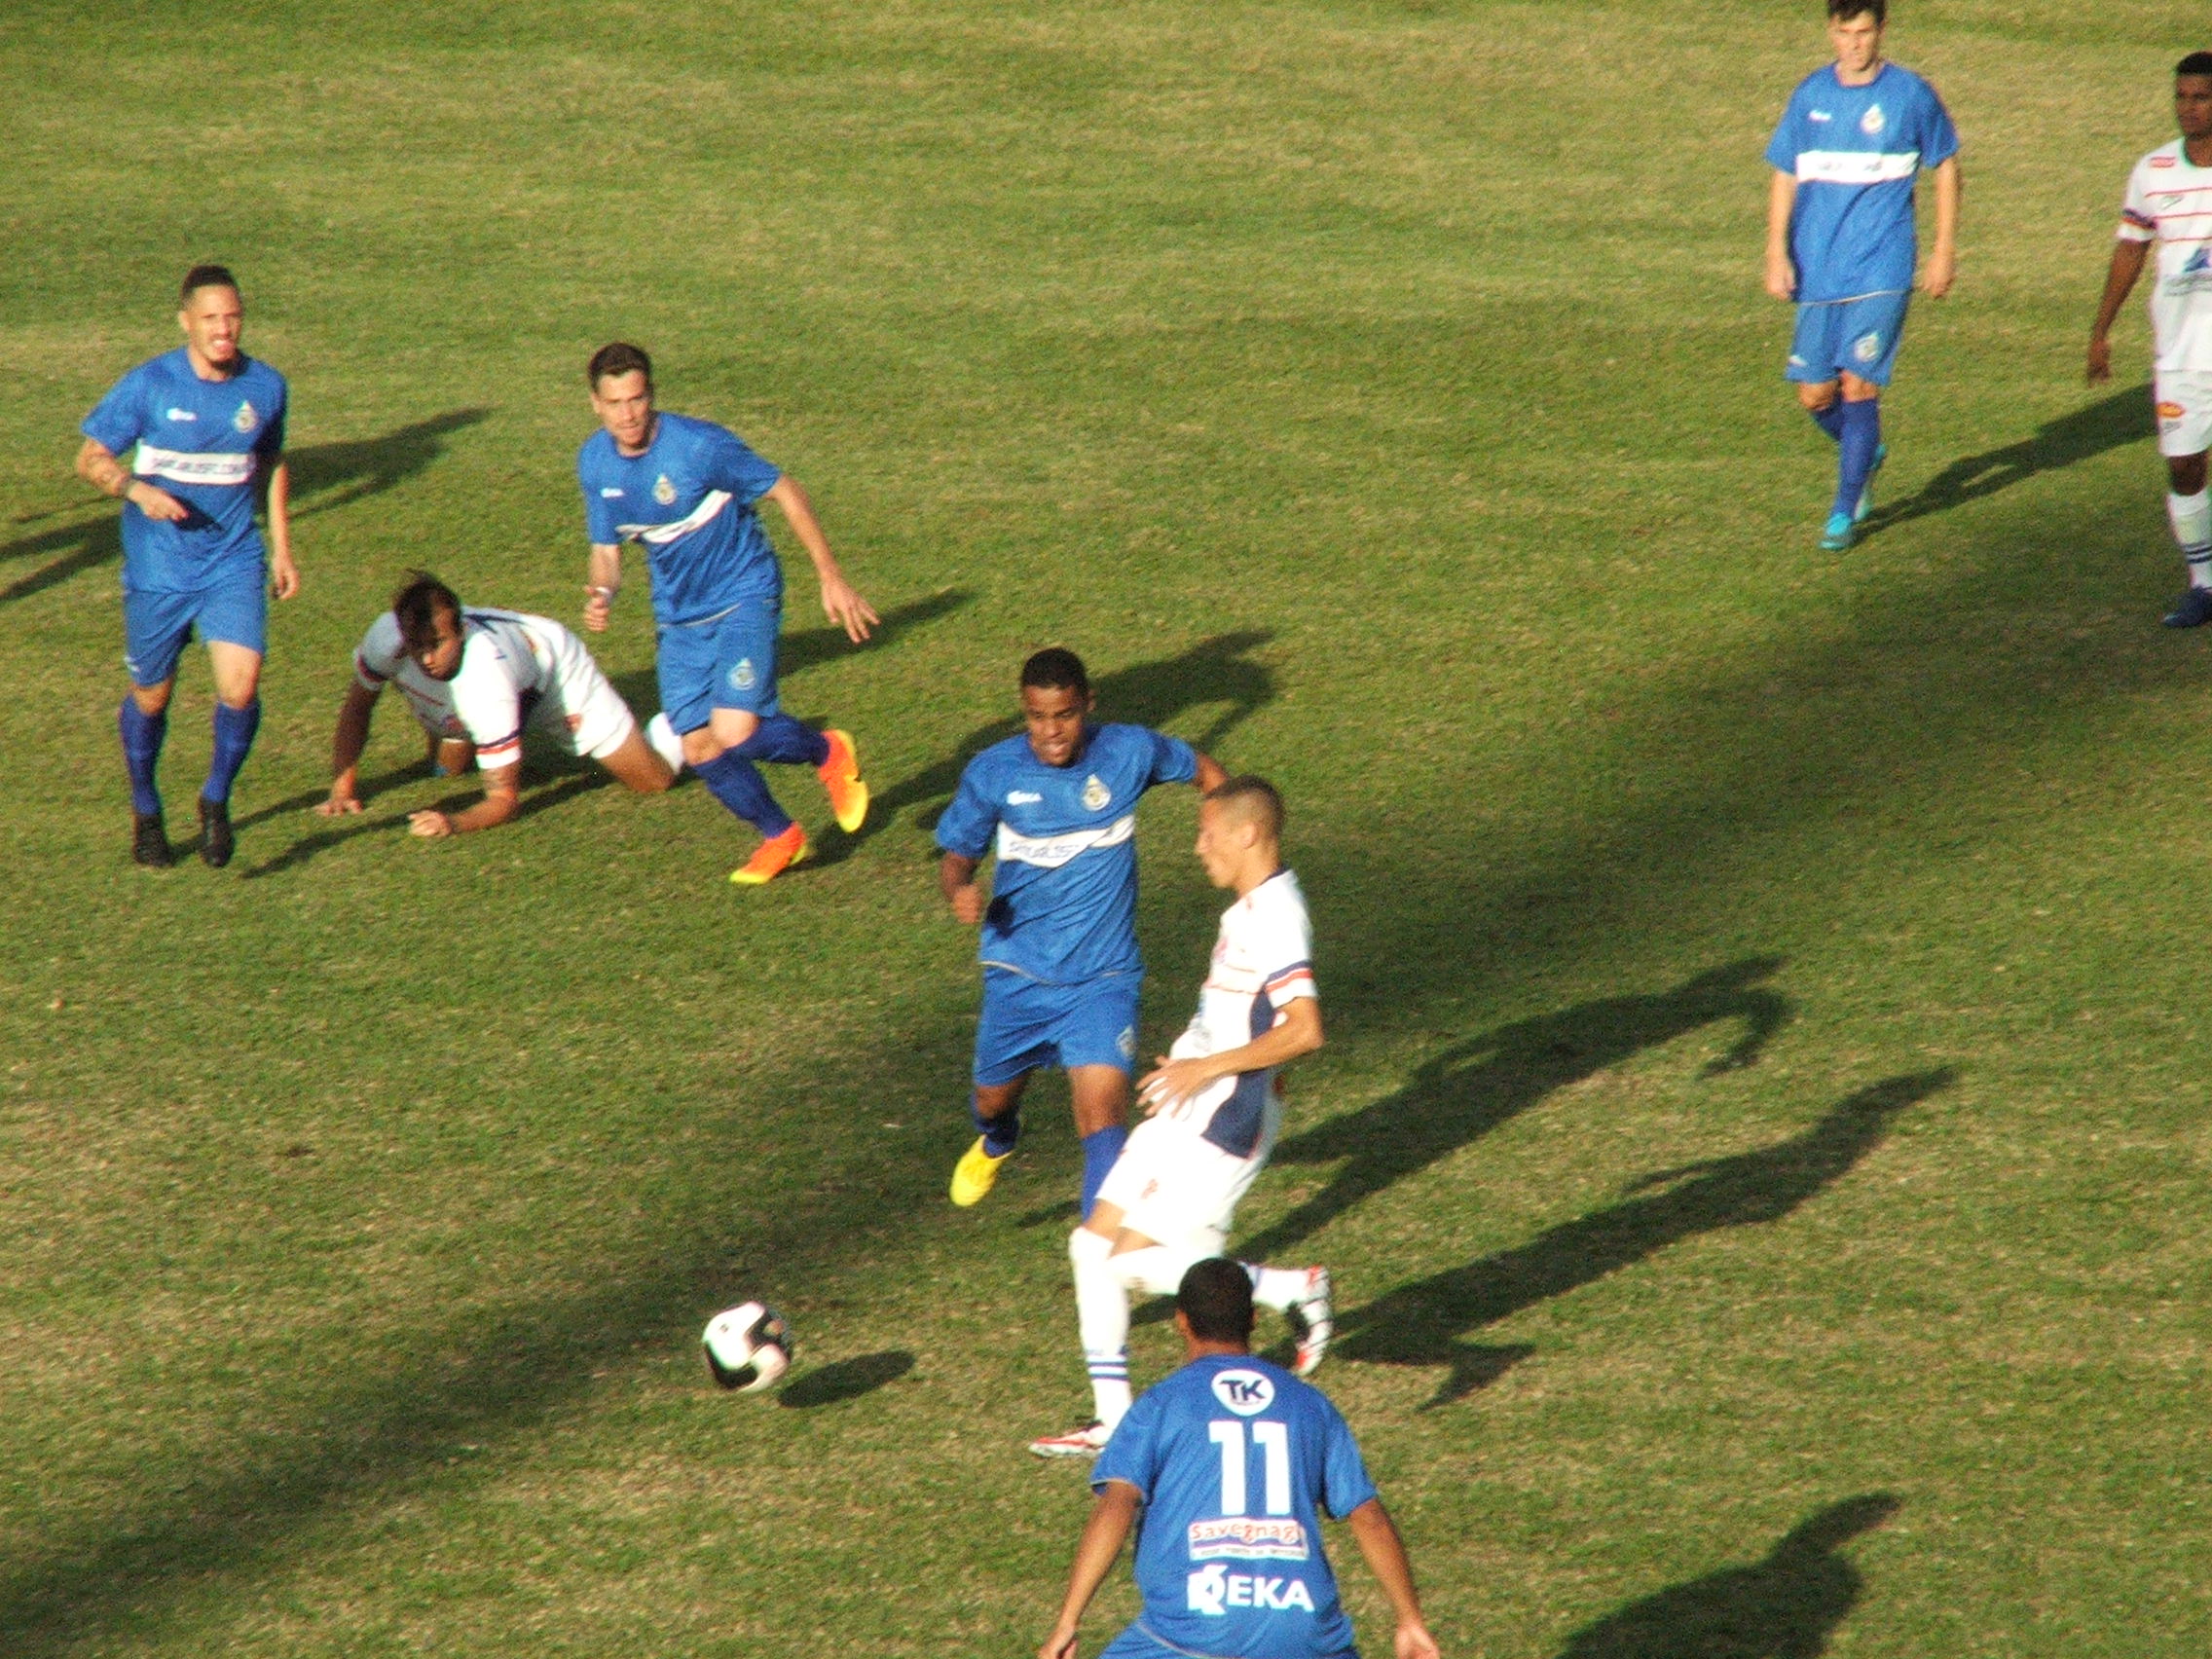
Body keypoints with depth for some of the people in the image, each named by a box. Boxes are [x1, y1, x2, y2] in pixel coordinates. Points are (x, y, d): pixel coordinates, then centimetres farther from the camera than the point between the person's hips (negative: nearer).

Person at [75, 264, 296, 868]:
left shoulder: (266, 386, 0)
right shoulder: (149, 384, -10)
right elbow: (91, 459, -4)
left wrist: (282, 546, 14)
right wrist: (138, 490, -23)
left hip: (234, 562, 1)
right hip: (158, 564, -1)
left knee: (240, 687, -16)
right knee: (151, 695, 10)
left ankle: (216, 800, 9)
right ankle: (145, 812, 35)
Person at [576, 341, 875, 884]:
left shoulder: (698, 446, -22)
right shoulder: (595, 463, -5)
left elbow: (785, 493, -13)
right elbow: (606, 548, 8)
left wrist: (831, 579, -12)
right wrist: (601, 594, -16)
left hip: (742, 599, -6)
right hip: (678, 616, 6)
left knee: (734, 733, -20)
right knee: (699, 748, -1)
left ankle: (826, 752, 11)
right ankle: (780, 838, 23)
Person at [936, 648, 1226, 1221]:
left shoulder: (1128, 753, -10)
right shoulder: (993, 772, -11)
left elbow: (1205, 771, 10)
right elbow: (957, 856, 0)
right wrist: (959, 892, -23)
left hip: (1102, 974, -2)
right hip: (1018, 972, 2)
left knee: (1102, 1102, -19)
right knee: (994, 1097, 19)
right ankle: (997, 1143, 58)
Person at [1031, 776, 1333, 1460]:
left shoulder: (1275, 918, -19)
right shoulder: (1249, 911, 12)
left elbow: (1305, 1030, -29)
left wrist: (1210, 1067, -26)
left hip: (1223, 1123, -10)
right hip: (1187, 1116, 10)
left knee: (1134, 1263, -10)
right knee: (1093, 1246, 7)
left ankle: (1293, 1290, 3)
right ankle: (1112, 1420, 13)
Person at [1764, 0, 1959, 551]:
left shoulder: (1910, 94, -3)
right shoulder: (1810, 95, 5)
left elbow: (1947, 167, 8)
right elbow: (1785, 176, 10)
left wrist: (1944, 251, 4)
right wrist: (1777, 253, 0)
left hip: (1880, 271, -3)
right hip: (1817, 272, 3)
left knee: (1857, 387, -10)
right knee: (1815, 395, 5)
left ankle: (1846, 511, 2)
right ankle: (1866, 455, 35)